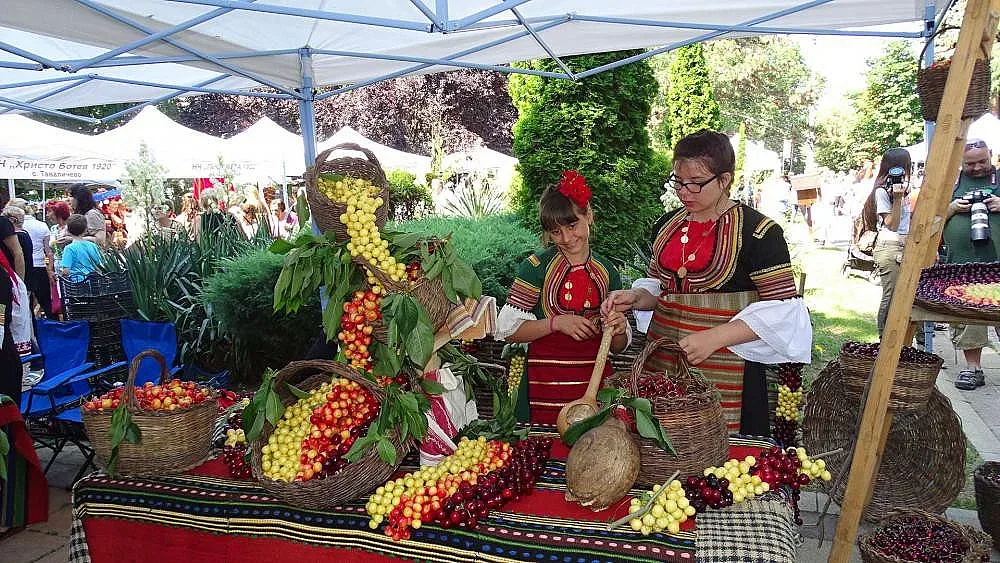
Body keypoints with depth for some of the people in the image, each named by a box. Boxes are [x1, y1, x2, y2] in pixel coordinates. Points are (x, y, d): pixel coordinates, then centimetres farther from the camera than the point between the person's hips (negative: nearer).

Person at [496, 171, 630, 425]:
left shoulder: (607, 271, 8)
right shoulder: (538, 266, -3)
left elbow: (618, 347, 15)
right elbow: (507, 329, -8)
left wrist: (619, 329, -7)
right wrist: (556, 322, -17)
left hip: (595, 383, 3)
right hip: (545, 387, -3)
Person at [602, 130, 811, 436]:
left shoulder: (757, 231, -7)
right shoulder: (667, 225, 12)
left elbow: (782, 306, -10)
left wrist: (715, 337, -20)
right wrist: (635, 298, 0)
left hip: (725, 369, -5)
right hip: (662, 363, 5)